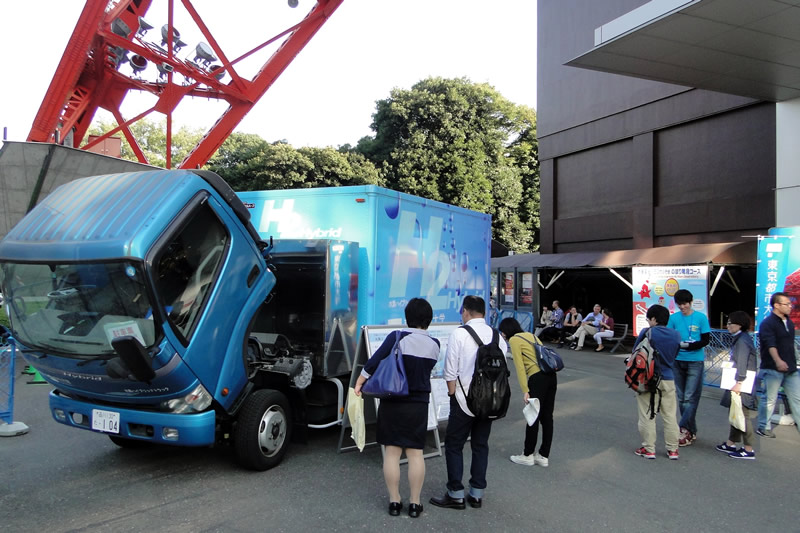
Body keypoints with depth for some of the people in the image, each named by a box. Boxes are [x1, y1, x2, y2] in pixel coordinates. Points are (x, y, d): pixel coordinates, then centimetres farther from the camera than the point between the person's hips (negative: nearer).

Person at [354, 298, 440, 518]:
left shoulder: (398, 338, -13)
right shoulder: (434, 344, -1)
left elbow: (373, 363, -15)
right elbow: (425, 369, 9)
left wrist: (359, 383, -4)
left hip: (393, 403, -2)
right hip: (419, 405, 2)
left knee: (392, 451, 7)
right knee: (415, 453, 9)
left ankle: (394, 501, 15)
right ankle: (414, 502, 14)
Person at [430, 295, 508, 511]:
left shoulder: (459, 333, -12)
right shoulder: (497, 336, 1)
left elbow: (451, 370, -11)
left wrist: (452, 393, 2)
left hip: (465, 399, -5)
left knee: (454, 445, 7)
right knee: (481, 445, 15)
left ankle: (456, 495, 11)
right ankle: (477, 494, 21)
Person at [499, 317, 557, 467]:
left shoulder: (514, 340, -1)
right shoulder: (530, 335, 21)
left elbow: (520, 366, -8)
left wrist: (525, 391, -10)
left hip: (537, 378, -8)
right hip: (551, 375, 8)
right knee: (547, 417, 12)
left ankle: (528, 455, 16)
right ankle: (544, 456, 20)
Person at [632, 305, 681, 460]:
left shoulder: (647, 332, -11)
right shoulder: (676, 335, 1)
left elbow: (635, 352, -4)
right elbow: (674, 356, 9)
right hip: (667, 379, 4)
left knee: (647, 415, 5)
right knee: (669, 415, 11)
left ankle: (648, 449, 10)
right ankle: (672, 449, 17)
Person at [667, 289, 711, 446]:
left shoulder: (701, 318, -4)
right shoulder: (673, 318, 3)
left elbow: (706, 340, -6)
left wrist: (688, 346, -20)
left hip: (695, 362, -3)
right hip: (678, 361, 3)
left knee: (690, 398, -8)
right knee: (681, 398, 8)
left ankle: (684, 429, -5)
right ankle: (691, 431, 18)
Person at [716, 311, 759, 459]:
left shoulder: (743, 340, -14)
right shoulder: (739, 339, 16)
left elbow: (742, 363, -21)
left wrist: (738, 383, -23)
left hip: (743, 383, -10)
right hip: (737, 382, 10)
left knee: (743, 414, -6)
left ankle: (748, 450, 0)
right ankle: (730, 444, 24)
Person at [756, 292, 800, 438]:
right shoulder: (767, 323, -12)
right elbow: (770, 344, -26)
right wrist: (778, 361, -40)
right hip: (772, 369, -7)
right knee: (769, 399, 2)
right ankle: (763, 427, 14)